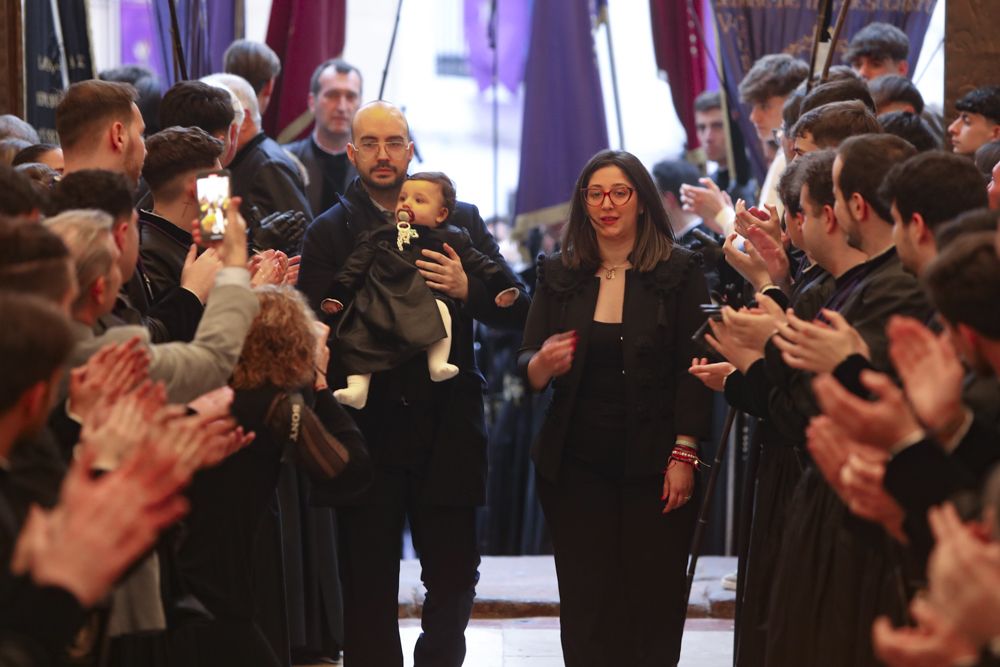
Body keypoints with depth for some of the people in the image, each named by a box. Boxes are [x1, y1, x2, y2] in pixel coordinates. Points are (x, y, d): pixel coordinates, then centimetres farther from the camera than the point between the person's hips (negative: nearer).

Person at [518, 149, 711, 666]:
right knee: (586, 602, 0)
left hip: (655, 464, -2)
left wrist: (684, 454, -11)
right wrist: (544, 363, -19)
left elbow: (693, 370, -3)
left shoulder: (679, 271, -1)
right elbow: (527, 370, 6)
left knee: (654, 600, -2)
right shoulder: (559, 276, 8)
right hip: (576, 464, 2)